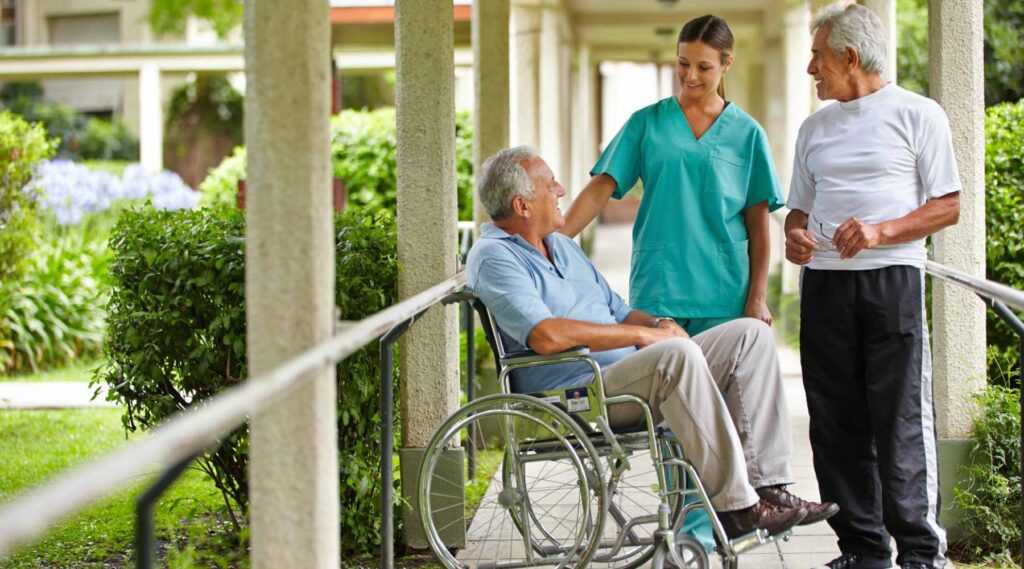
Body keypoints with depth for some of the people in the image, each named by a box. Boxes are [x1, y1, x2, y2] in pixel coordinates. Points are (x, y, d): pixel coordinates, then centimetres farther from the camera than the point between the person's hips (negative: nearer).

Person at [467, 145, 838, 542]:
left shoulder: (562, 246, 24)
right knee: (679, 354, -36)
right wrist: (641, 335, -19)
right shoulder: (493, 257, -8)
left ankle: (767, 484, -11)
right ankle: (734, 505, -30)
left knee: (751, 334, -1)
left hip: (635, 373, 10)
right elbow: (546, 335, -24)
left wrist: (659, 324, 3)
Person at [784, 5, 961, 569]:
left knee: (902, 420, -7)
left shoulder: (918, 115, 2)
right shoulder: (814, 128, 18)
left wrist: (881, 231, -15)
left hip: (892, 280, -5)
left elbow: (947, 205, -1)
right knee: (837, 422, 3)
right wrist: (794, 236, 1)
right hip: (823, 284, 5)